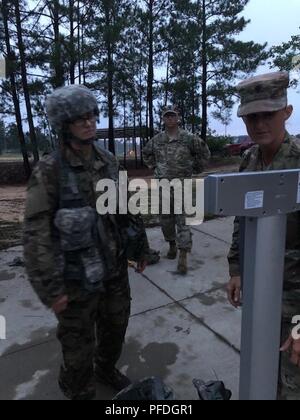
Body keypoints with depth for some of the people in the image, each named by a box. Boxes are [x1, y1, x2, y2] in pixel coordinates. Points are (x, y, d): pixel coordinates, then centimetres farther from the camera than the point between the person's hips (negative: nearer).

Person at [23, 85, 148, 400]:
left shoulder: (107, 161, 0)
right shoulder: (48, 172, -18)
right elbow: (36, 236, -18)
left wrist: (138, 247, 13)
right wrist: (50, 290, -17)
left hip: (114, 268, 6)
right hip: (78, 277, -5)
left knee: (115, 326, 24)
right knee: (79, 343, 14)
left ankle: (107, 369, 54)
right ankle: (80, 393, 44)